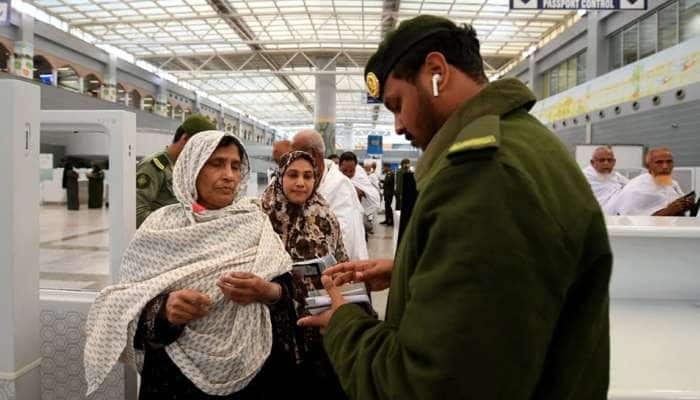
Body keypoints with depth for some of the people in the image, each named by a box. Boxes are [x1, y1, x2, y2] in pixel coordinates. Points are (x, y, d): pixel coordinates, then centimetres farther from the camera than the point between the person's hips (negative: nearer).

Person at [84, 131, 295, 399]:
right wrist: (164, 311, -26)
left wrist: (267, 292, -23)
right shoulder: (161, 227, -7)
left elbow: (287, 293, -3)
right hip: (177, 375, -1)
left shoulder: (255, 222, -3)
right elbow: (128, 308, -7)